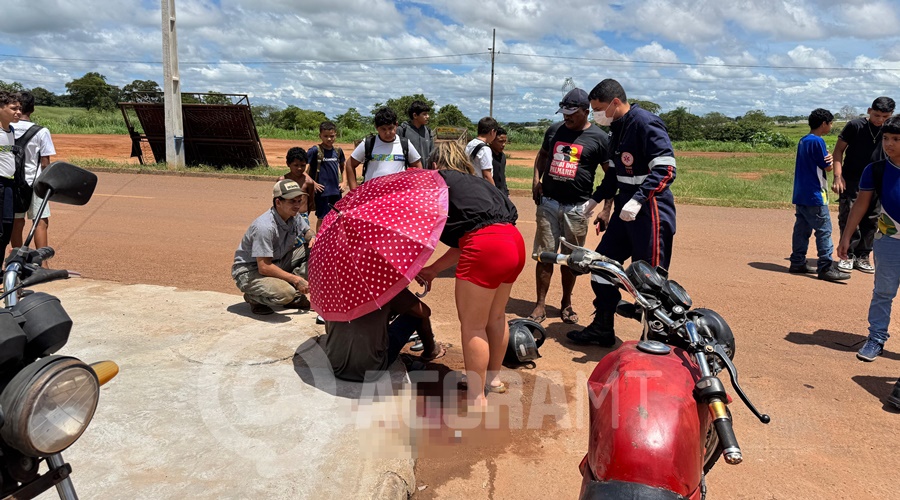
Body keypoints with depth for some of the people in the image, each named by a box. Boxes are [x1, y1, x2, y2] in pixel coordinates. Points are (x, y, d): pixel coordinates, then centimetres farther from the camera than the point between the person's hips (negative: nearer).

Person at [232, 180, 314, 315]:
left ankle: (296, 297, 1)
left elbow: (307, 232, 15)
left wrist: (313, 238, -11)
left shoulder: (295, 217, -5)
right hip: (249, 271, -8)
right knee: (285, 293, -35)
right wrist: (296, 279, -26)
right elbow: (264, 267, -30)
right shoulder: (265, 226, -30)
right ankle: (253, 297, -2)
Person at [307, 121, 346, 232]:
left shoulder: (338, 151, 6)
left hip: (336, 191, 5)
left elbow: (342, 167, 22)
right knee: (322, 218, 4)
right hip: (322, 191, -5)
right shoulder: (315, 150, -10)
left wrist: (342, 182, 11)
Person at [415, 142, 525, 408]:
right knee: (495, 316, 24)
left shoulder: (439, 180, 10)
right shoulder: (477, 182, 28)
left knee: (472, 326, 4)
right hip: (515, 242, 8)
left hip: (486, 248, -8)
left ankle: (477, 399, 13)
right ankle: (493, 378, 42)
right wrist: (433, 269, 24)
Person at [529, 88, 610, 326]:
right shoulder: (554, 130, 7)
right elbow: (542, 155, 22)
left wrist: (600, 204, -10)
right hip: (548, 202, 3)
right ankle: (540, 304, 8)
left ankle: (566, 304, 24)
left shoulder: (599, 137, -4)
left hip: (577, 208, -2)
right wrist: (536, 178, 6)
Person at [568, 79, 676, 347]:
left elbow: (665, 169, -22)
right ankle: (602, 329, 27)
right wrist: (599, 201, 25)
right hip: (625, 209, 10)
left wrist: (638, 200, -30)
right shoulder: (616, 129, 14)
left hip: (651, 211, -10)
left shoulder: (646, 123, -15)